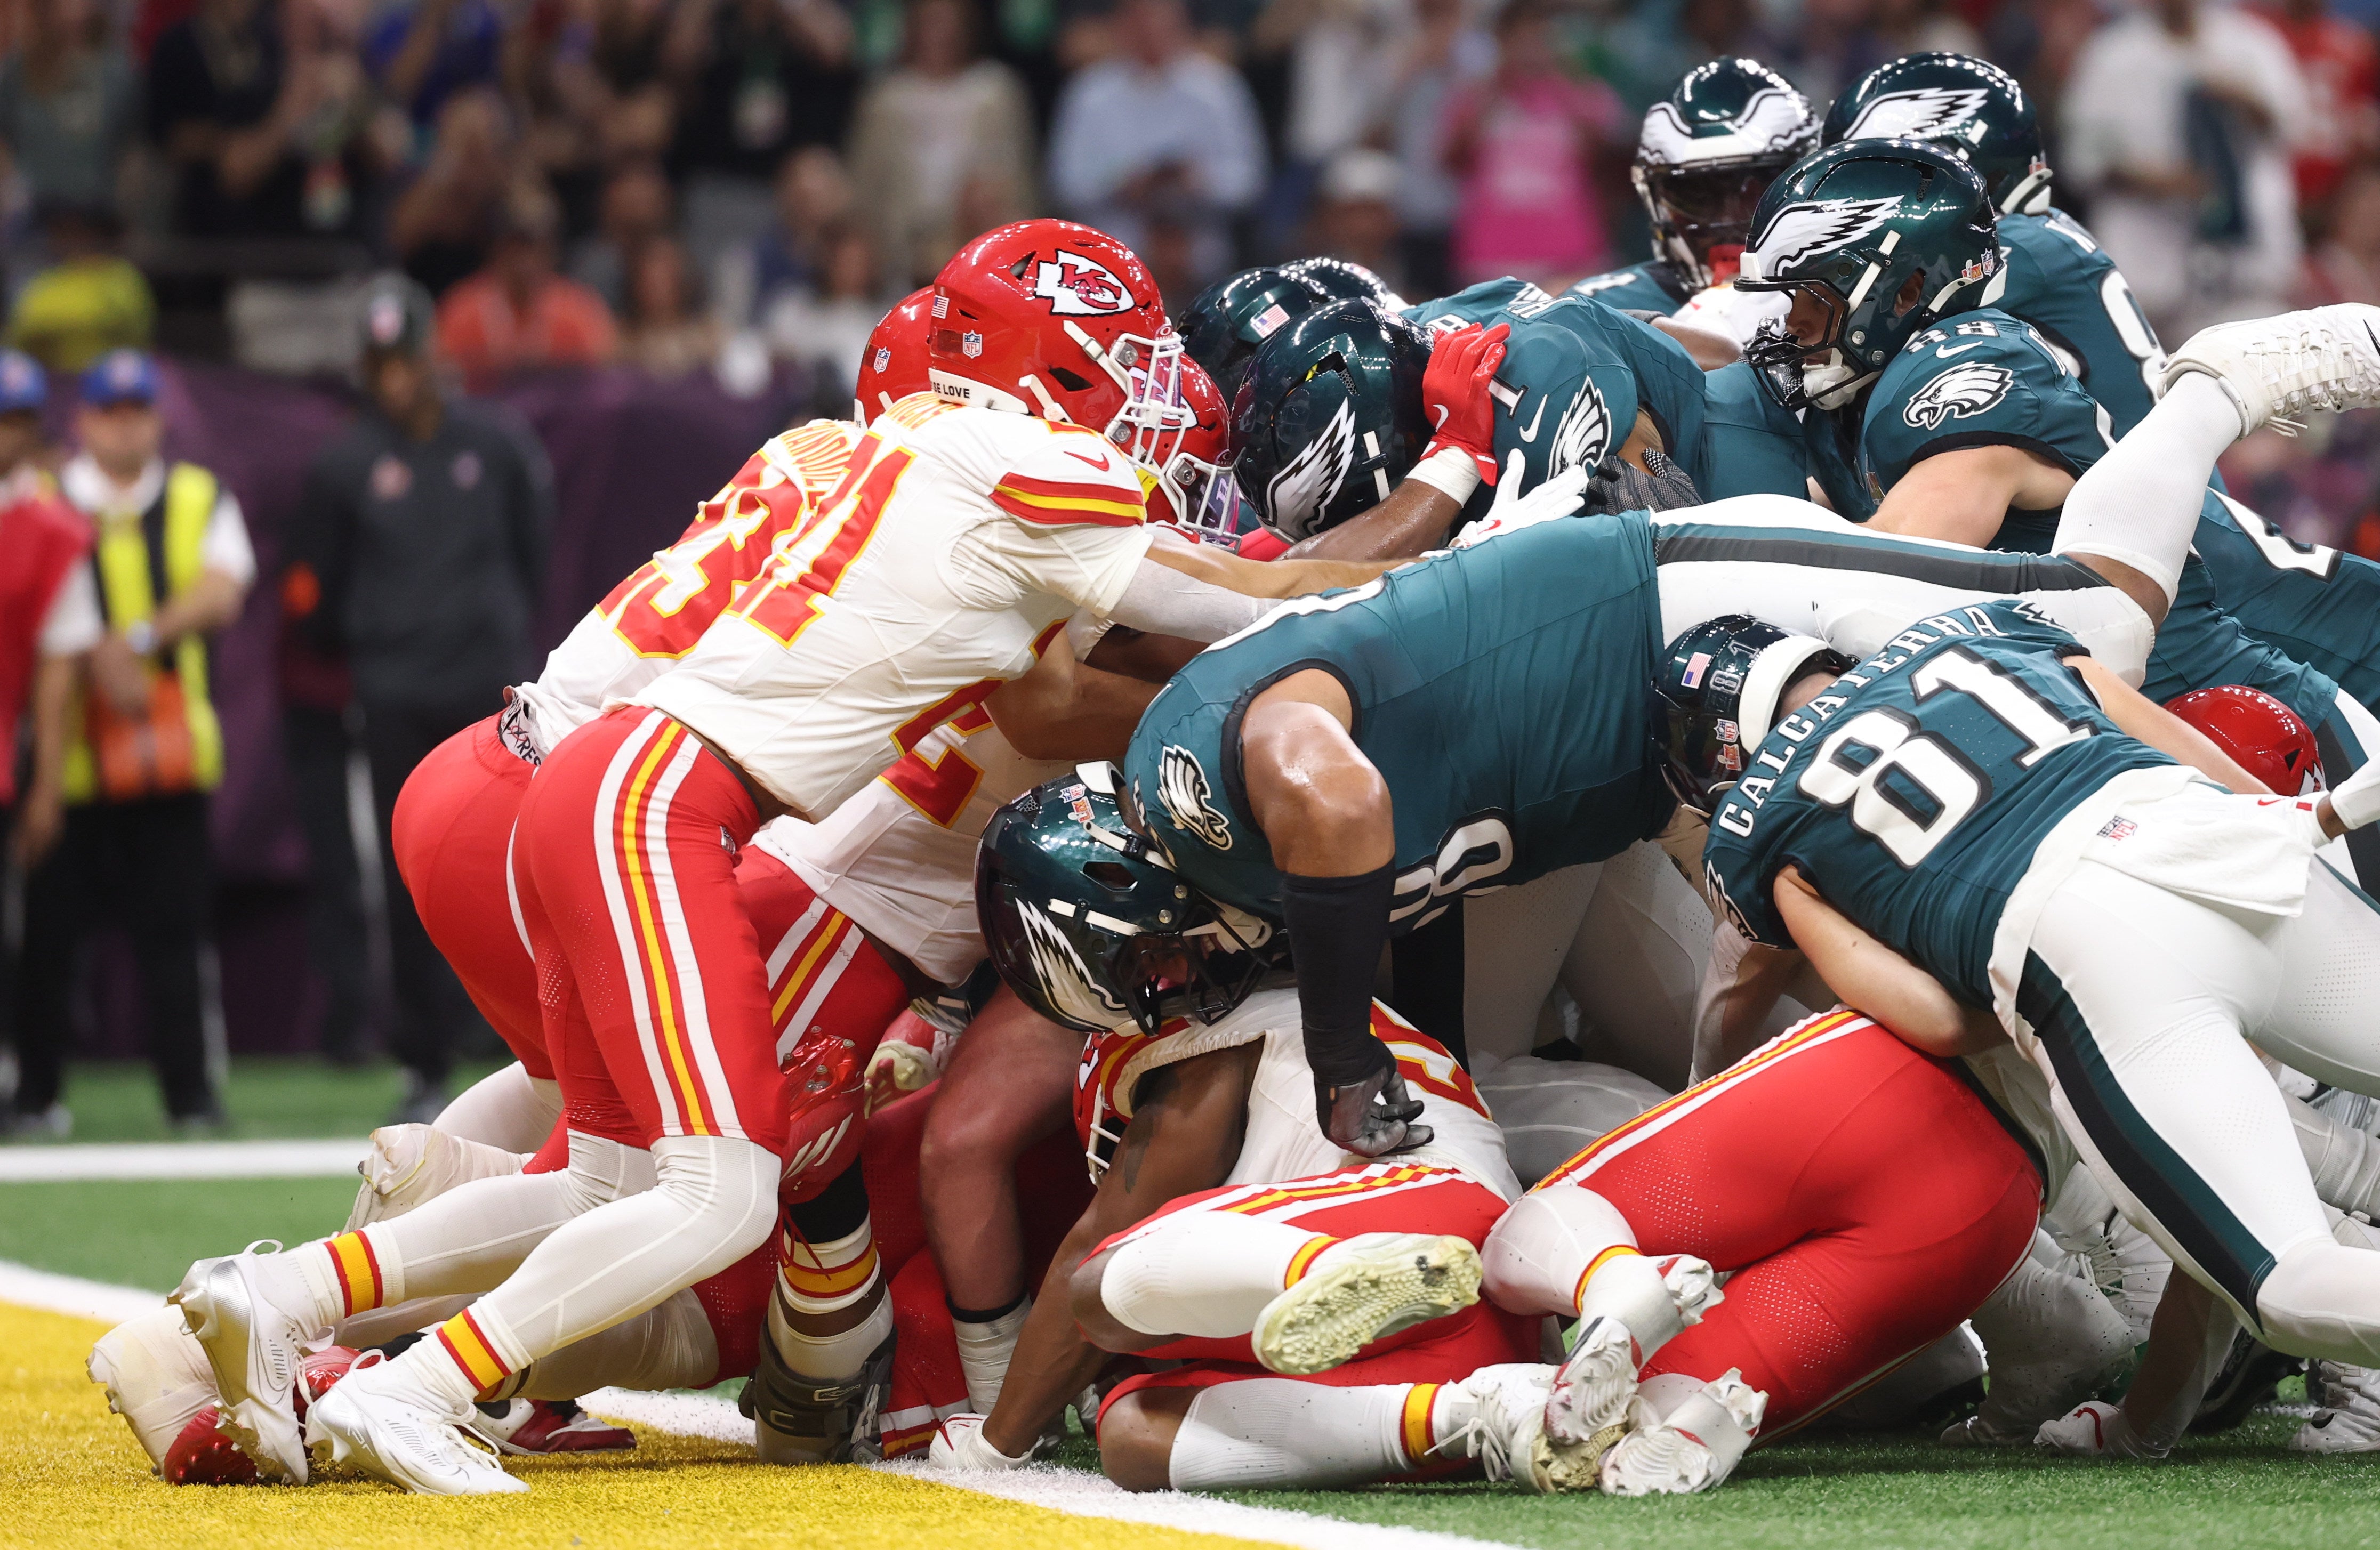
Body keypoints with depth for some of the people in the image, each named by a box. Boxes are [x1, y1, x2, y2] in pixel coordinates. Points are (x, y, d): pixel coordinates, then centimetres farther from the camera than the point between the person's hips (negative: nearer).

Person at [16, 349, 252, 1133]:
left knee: (176, 929, -1)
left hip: (167, 749, 1)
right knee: (48, 927, -2)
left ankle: (192, 1090, 5)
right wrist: (99, 657, -18)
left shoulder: (200, 500, 13)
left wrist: (138, 637, -15)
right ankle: (34, 1090, 7)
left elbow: (221, 594, -3)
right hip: (65, 748, -1)